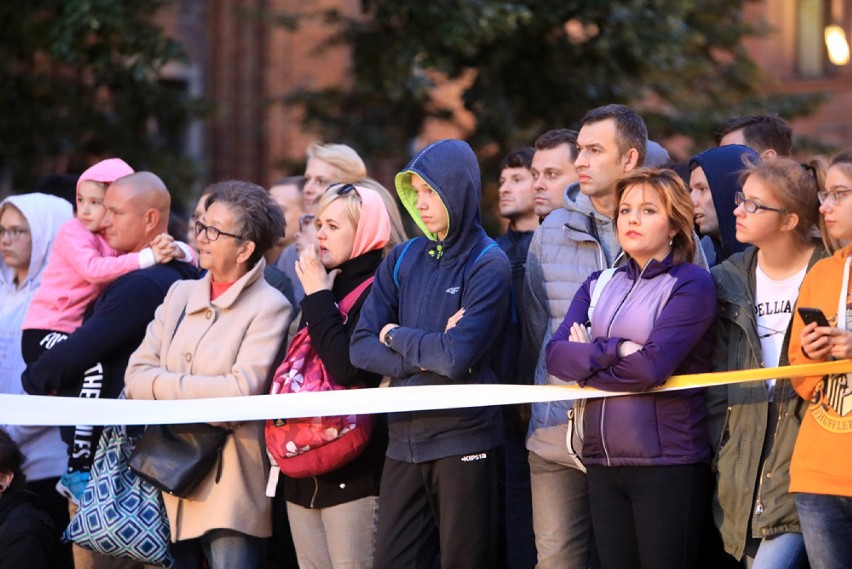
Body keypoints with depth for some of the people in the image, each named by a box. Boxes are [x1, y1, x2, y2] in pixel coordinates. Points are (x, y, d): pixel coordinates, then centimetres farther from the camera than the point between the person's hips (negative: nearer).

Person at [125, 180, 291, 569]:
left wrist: (166, 386, -7)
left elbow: (243, 390, -16)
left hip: (229, 489, -5)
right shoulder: (180, 294, 13)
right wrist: (204, 395, -11)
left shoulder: (269, 307, -5)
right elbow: (137, 375, 5)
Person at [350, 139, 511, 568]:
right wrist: (425, 355, -12)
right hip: (404, 439, 5)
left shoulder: (487, 265, -6)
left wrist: (397, 336, -3)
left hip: (463, 440, -5)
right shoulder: (402, 260, 10)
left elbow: (459, 357, -18)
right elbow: (361, 348, 3)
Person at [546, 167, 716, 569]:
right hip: (602, 460, 6)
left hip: (667, 462, -6)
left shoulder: (691, 284, -4)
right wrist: (613, 352, -14)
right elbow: (555, 354, 0)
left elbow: (651, 367, -17)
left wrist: (585, 360, -4)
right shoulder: (599, 285, 14)